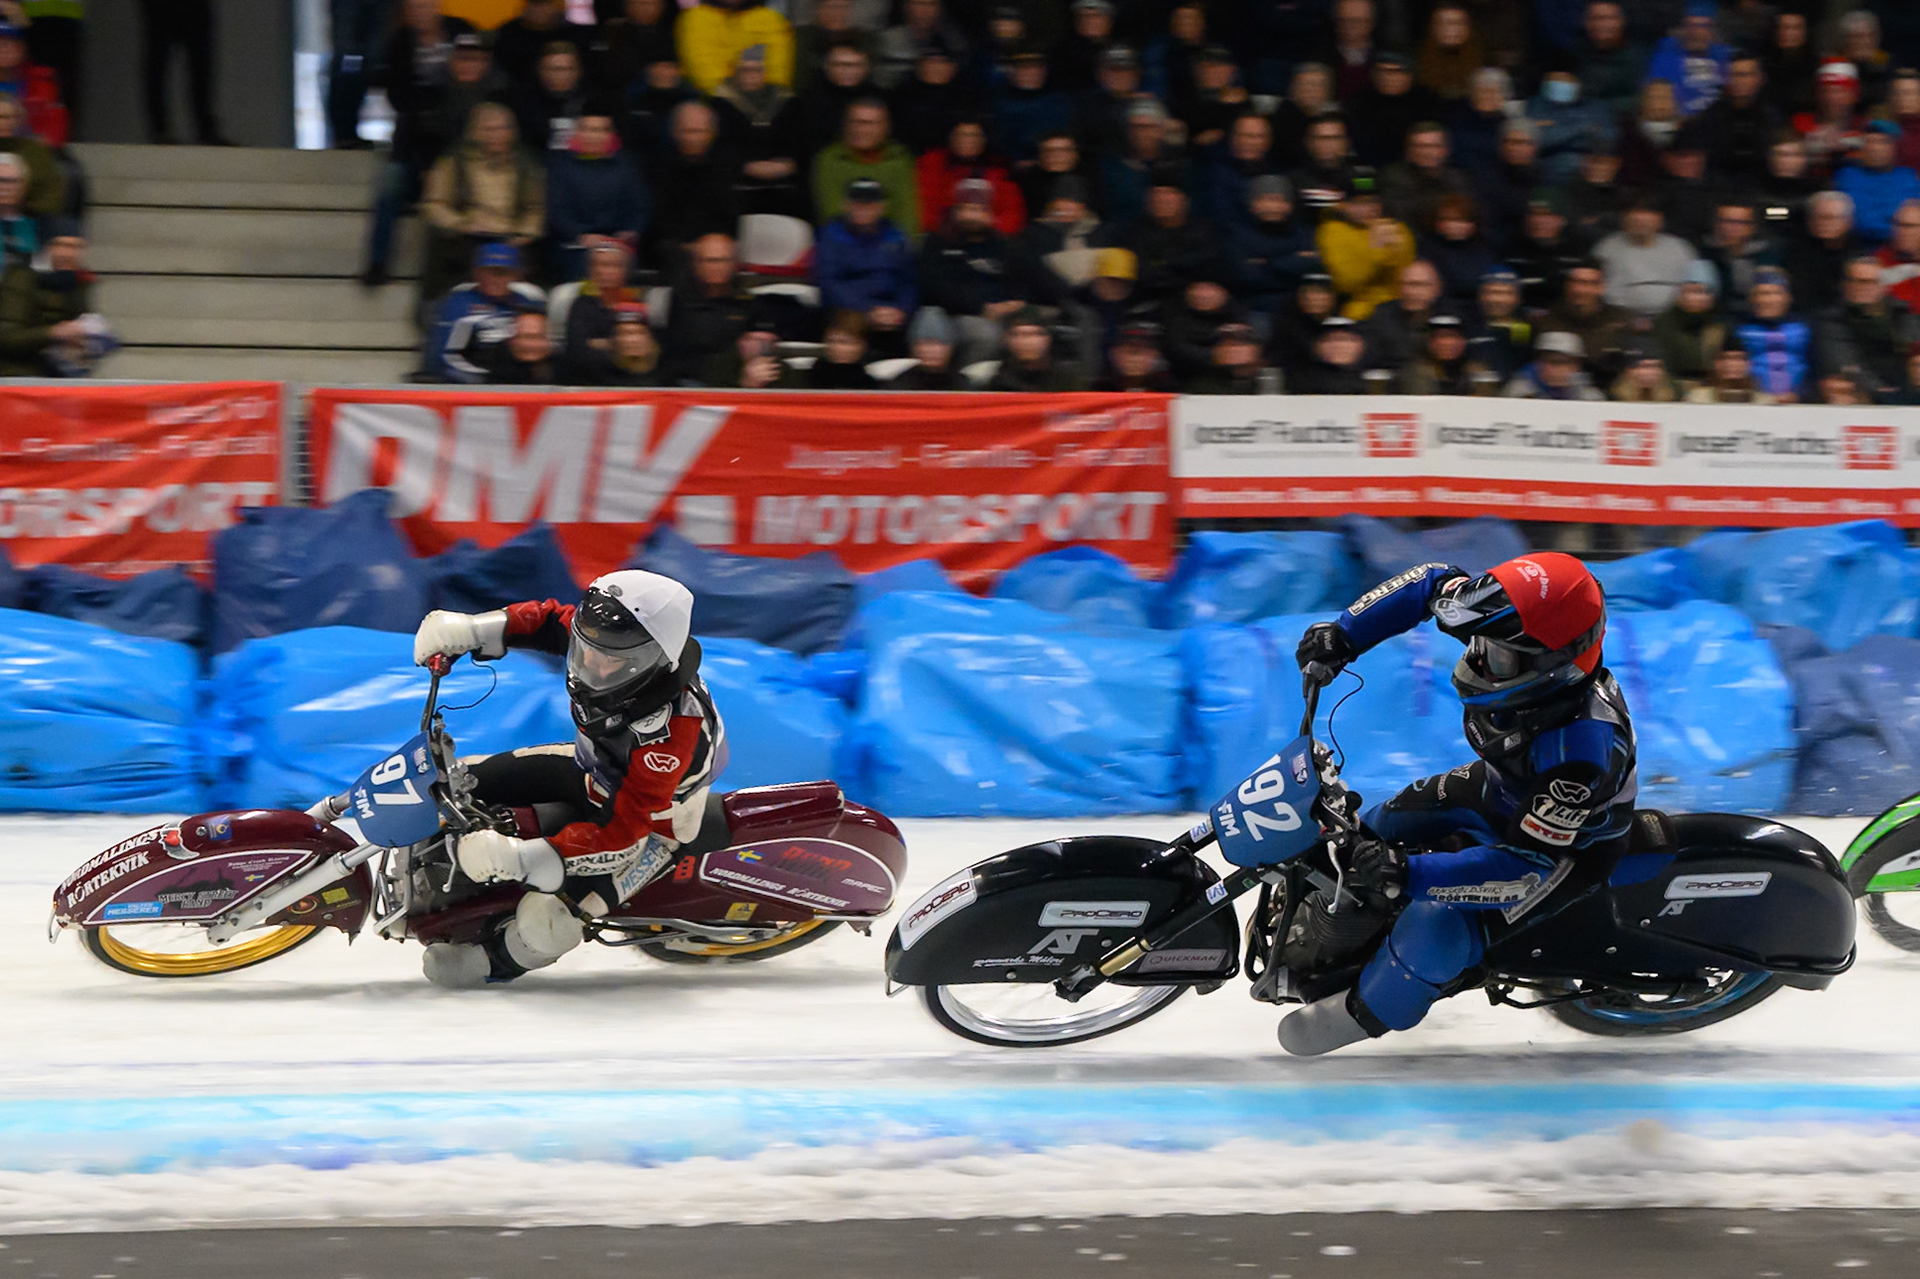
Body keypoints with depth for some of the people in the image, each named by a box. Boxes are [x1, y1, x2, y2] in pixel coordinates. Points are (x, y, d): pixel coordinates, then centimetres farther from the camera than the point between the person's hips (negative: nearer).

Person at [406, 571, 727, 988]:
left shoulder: (668, 731, -42)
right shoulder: (609, 641, -24)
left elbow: (620, 830, -40)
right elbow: (551, 621, -2)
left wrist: (524, 858, -47)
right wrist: (472, 629, -18)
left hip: (650, 826, -7)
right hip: (591, 769, 8)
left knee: (543, 923, -22)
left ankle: (498, 957, 14)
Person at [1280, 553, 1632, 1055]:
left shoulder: (1578, 749, -45)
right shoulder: (1519, 646, -26)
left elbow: (1528, 865, -41)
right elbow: (1433, 583, -9)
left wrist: (1410, 873, -47)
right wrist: (1344, 633, -18)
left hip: (1568, 840, -8)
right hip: (1501, 787, 8)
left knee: (1437, 925, -22)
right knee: (1375, 829, 16)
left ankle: (1360, 1015, 9)